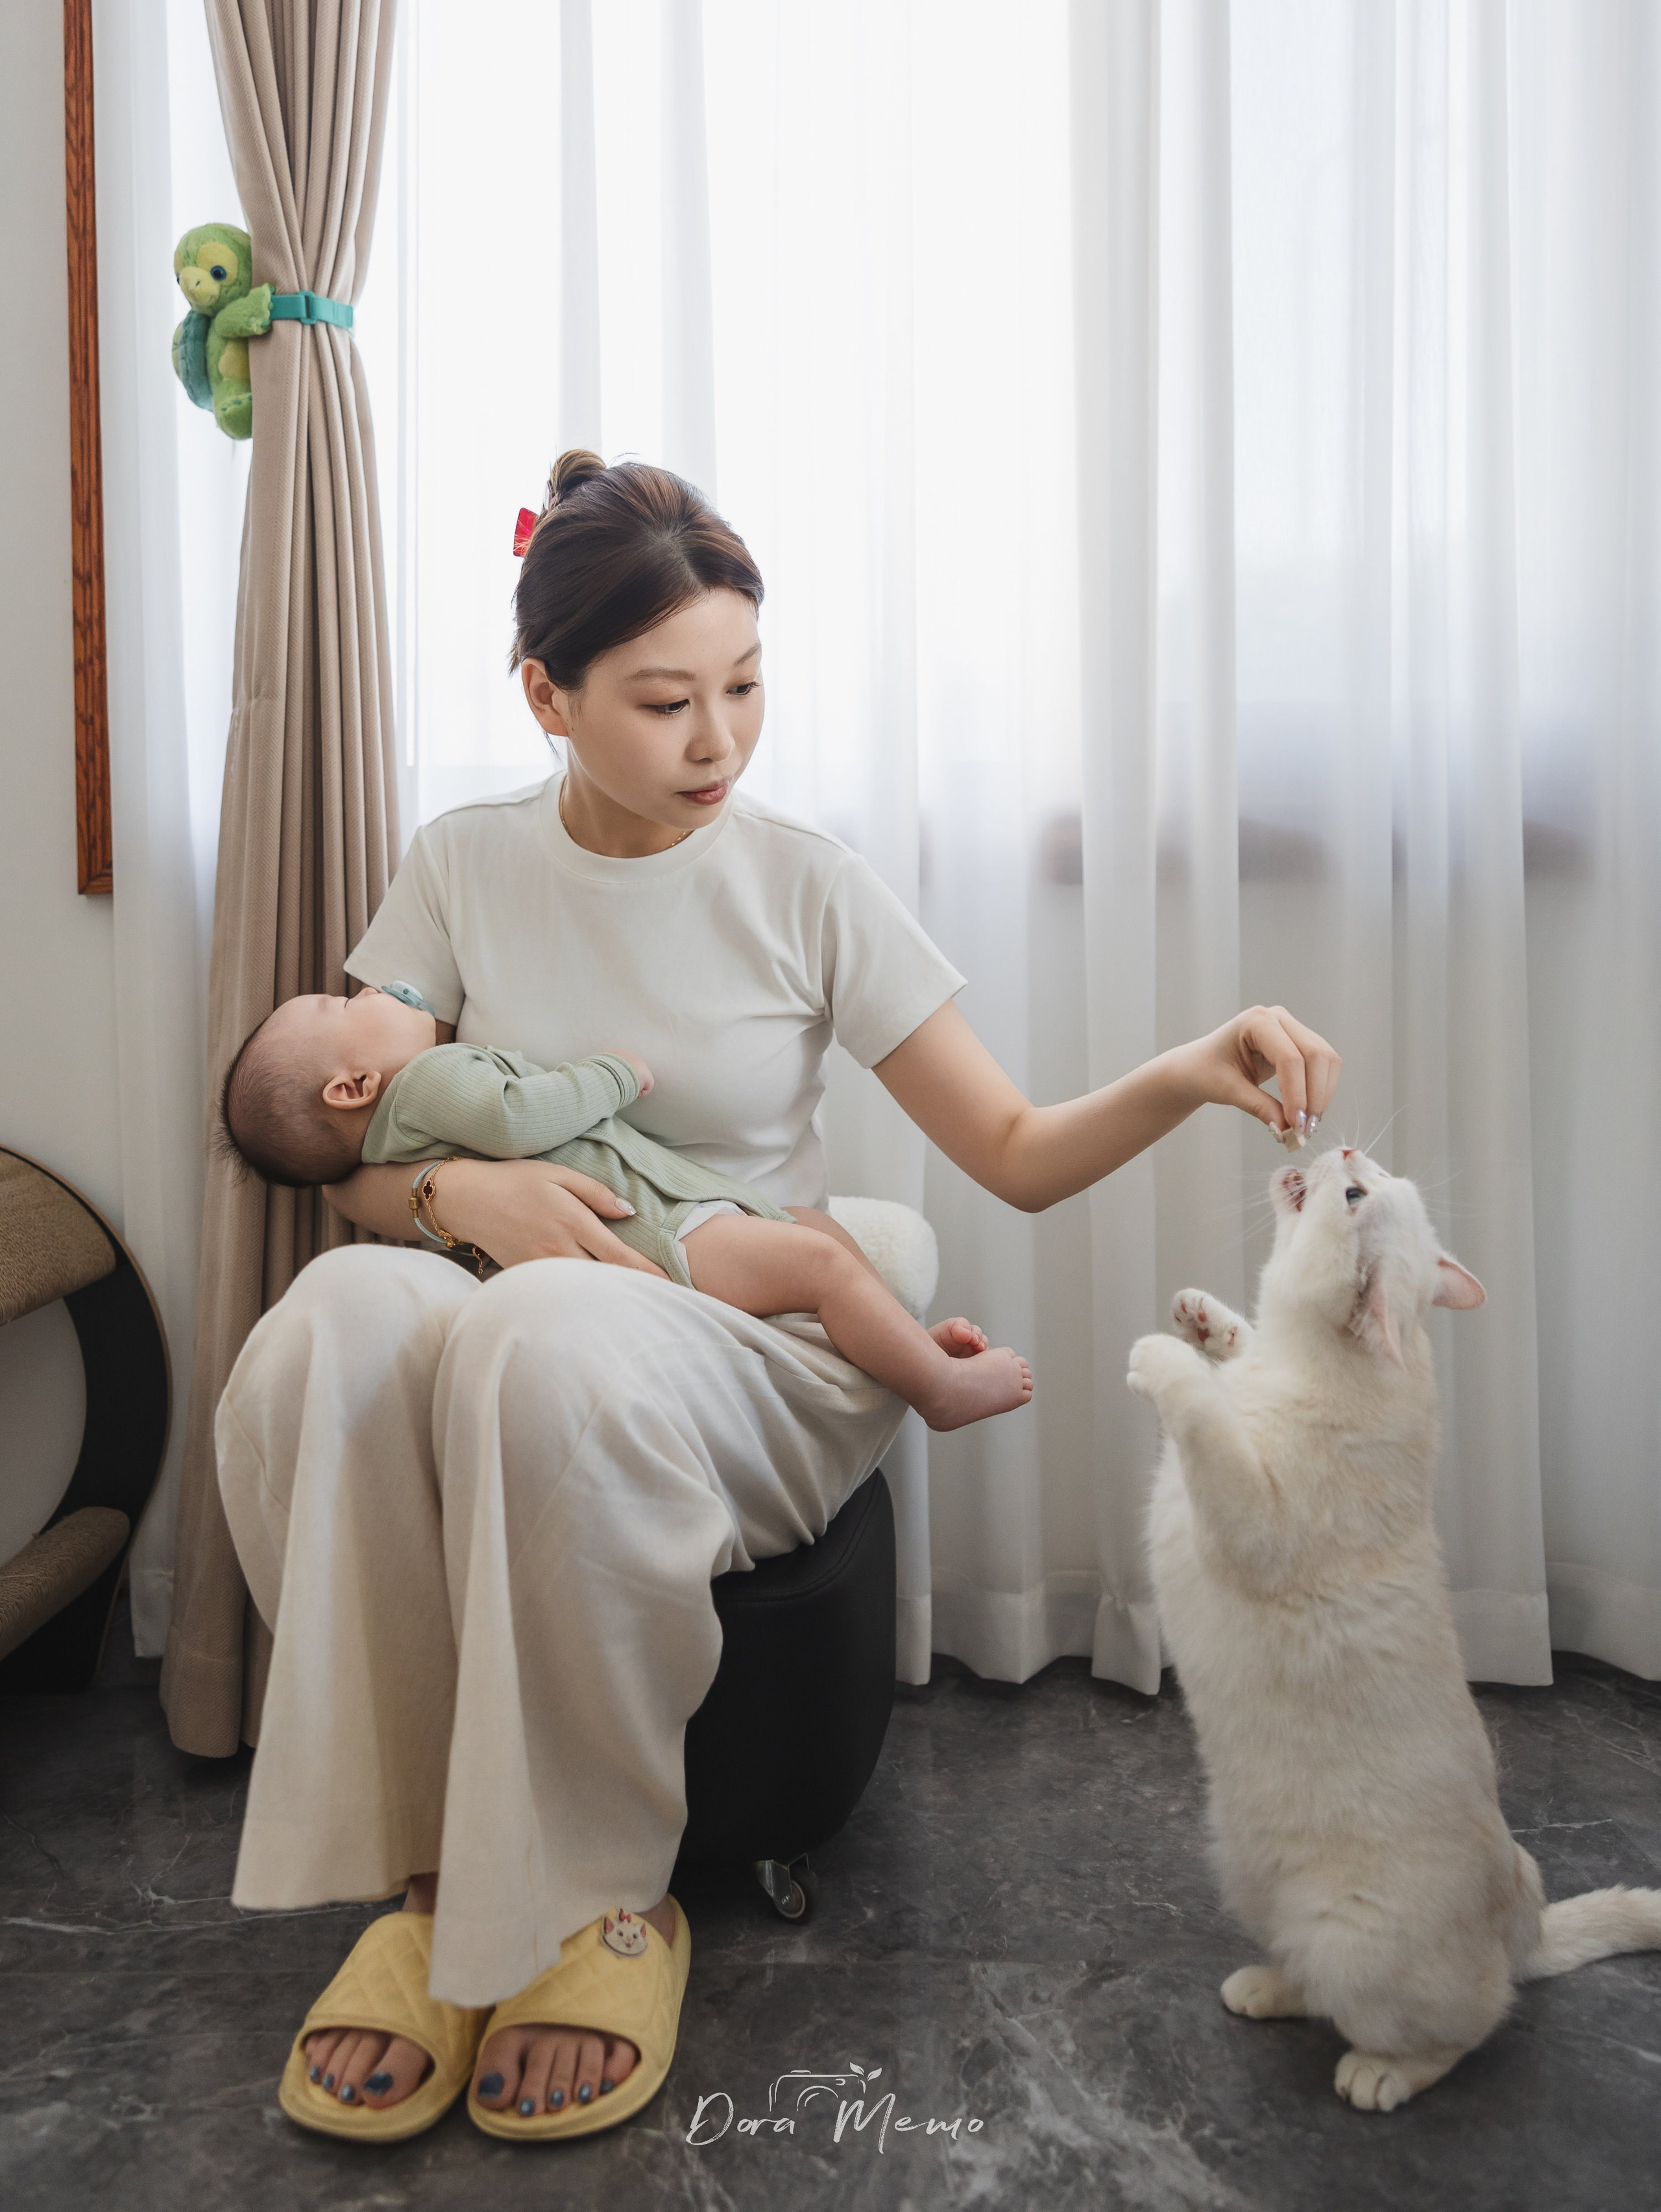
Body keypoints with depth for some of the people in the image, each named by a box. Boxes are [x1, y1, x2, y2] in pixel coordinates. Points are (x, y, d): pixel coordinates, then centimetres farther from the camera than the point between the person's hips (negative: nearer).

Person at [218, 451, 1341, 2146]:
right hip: (497, 1325, 2)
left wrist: (1185, 1074, -18)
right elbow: (348, 1156, 8)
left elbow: (1017, 1152, 0)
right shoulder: (460, 869, 7)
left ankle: (608, 1896, -16)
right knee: (338, 1317, -32)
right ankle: (431, 1874, -16)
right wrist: (458, 1185, -14)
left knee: (548, 1338, -36)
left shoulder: (804, 886, 0)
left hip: (756, 1363, -2)